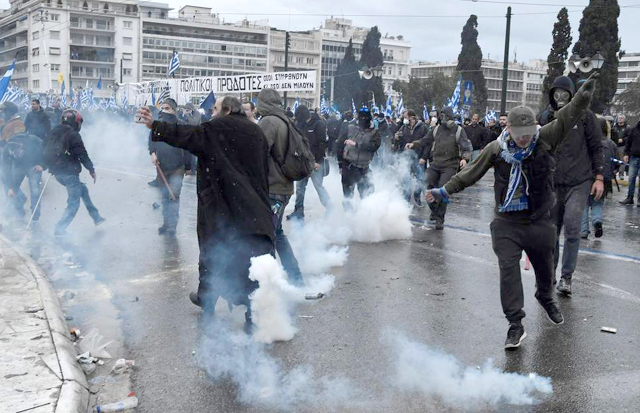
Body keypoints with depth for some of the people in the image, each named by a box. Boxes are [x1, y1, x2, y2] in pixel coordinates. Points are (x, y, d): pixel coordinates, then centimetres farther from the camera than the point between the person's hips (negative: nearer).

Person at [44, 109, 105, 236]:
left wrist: (45, 166, 28)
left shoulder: (52, 133, 11)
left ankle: (96, 217, 26)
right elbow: (82, 155, -12)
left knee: (82, 189, 24)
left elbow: (46, 151, 17)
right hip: (69, 172, -9)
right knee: (74, 203, 2)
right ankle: (60, 229, -3)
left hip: (57, 173, 9)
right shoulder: (73, 135, -12)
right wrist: (91, 170, -2)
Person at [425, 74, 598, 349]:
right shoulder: (496, 149, -4)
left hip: (538, 220, 1)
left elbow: (568, 117, -16)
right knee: (508, 268, -11)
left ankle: (546, 298, 51)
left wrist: (586, 91, -31)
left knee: (544, 266, 17)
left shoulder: (545, 139, -6)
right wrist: (443, 191, 5)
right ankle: (516, 325, -4)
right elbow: (470, 174, 5)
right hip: (506, 222, -1)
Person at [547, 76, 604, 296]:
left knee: (572, 229, -11)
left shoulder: (585, 116, 1)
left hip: (579, 183, -3)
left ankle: (566, 277, -2)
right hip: (553, 183, 3)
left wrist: (599, 178, -4)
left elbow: (596, 148, 2)